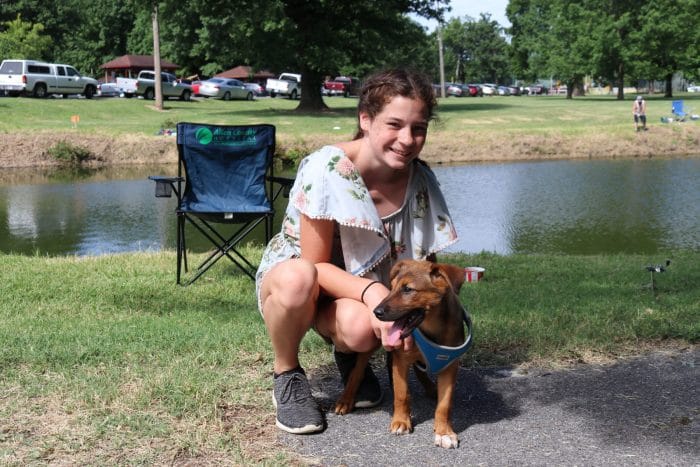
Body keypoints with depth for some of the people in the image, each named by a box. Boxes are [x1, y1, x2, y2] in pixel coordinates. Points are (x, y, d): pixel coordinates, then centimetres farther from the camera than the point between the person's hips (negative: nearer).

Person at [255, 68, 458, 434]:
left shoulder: (420, 180, -13)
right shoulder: (326, 168, -26)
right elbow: (313, 265, -23)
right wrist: (372, 291, -38)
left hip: (360, 298, 2)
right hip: (286, 280, -2)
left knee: (360, 327, -35)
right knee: (297, 278, -39)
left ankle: (348, 354, 5)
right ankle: (287, 377, -10)